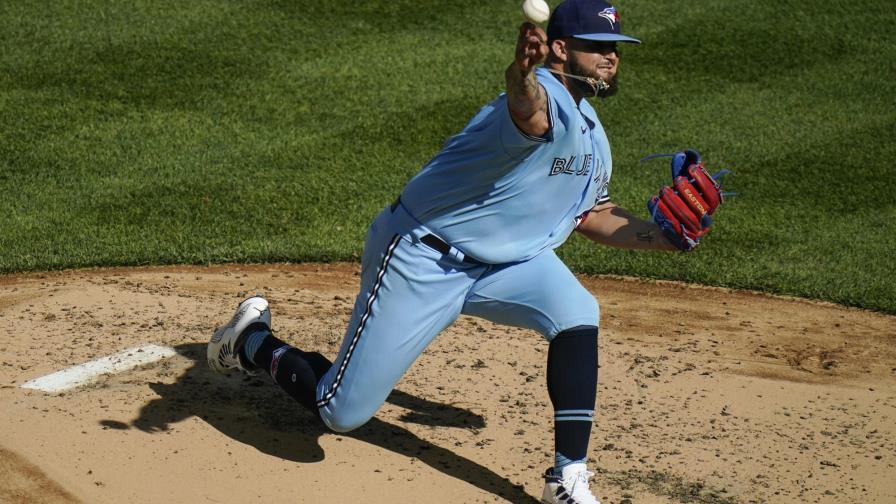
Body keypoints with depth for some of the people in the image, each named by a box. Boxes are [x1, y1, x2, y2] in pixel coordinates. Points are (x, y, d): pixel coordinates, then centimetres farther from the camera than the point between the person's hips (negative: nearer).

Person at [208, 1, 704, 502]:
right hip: (421, 258, -8)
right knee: (342, 411, -2)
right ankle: (254, 342, 28)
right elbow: (526, 108, -53)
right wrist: (523, 74, -76)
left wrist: (663, 235, 6)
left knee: (578, 315, -19)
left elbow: (592, 214, 20)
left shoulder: (590, 130, 6)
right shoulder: (549, 103, -26)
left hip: (504, 259, 8)